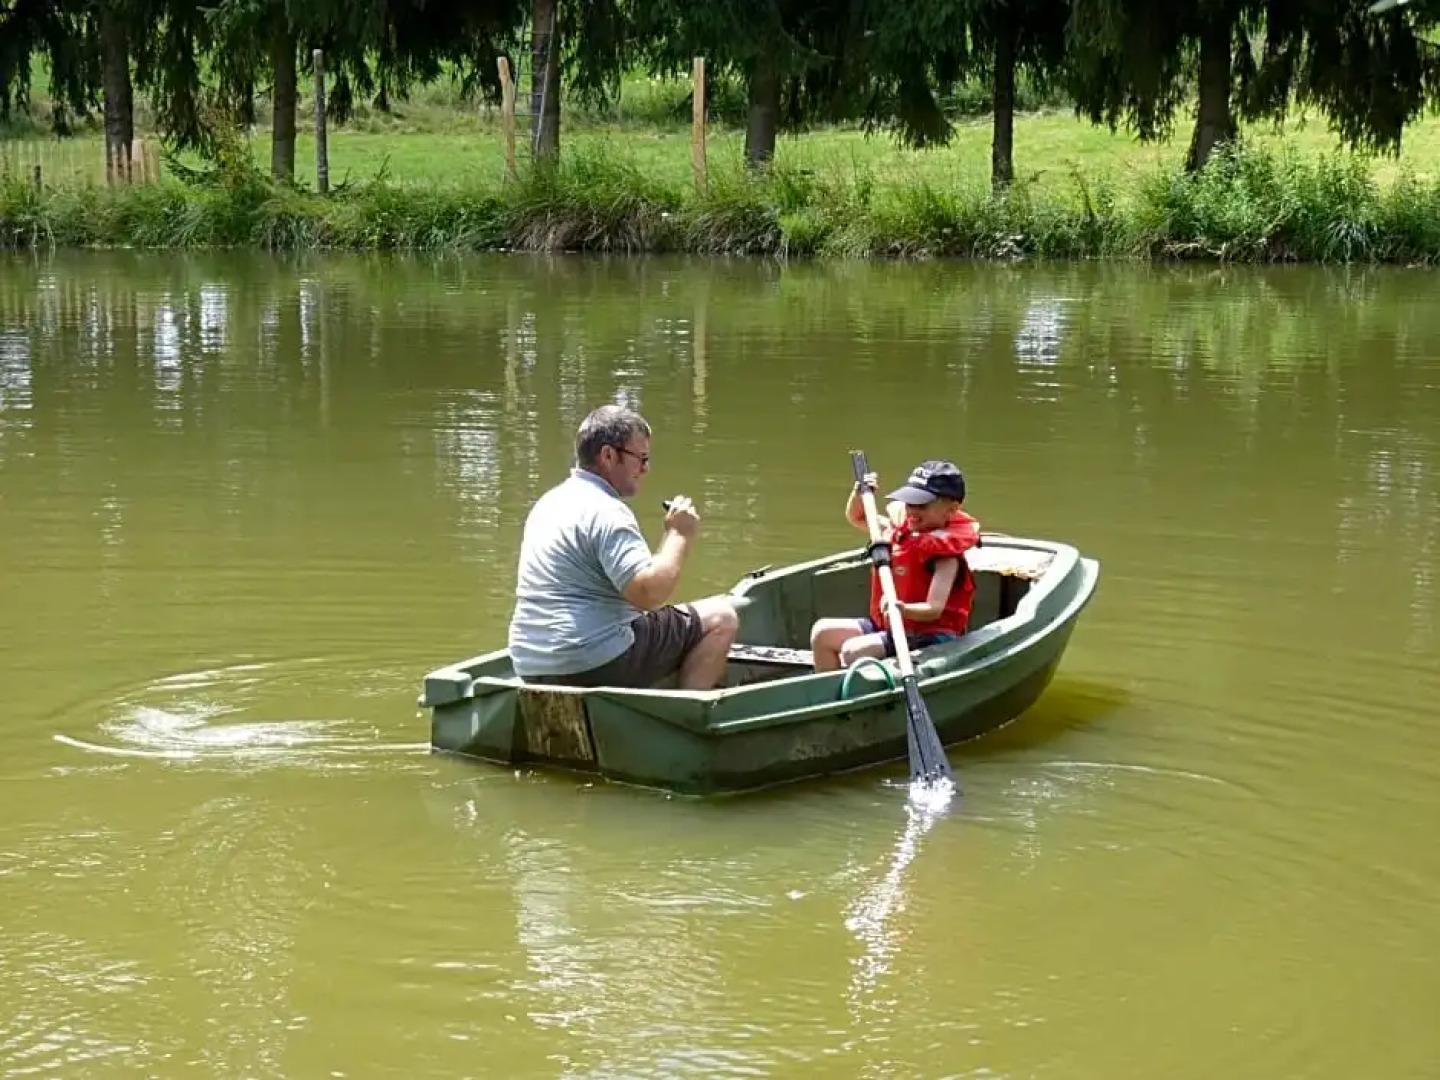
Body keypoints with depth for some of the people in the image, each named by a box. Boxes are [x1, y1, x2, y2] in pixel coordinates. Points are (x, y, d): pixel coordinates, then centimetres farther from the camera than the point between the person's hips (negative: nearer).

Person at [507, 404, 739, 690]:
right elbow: (648, 594, -25)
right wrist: (679, 535, -12)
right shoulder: (606, 512, -16)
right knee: (721, 617, -3)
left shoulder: (551, 502, 16)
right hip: (594, 664, -10)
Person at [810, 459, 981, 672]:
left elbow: (934, 610, -28)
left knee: (854, 651, -27)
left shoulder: (946, 555, -17)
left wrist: (903, 609, -47)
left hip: (927, 636, -9)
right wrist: (858, 493, 4)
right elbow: (856, 517, 24)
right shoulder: (901, 529, 7)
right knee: (823, 632, 0)